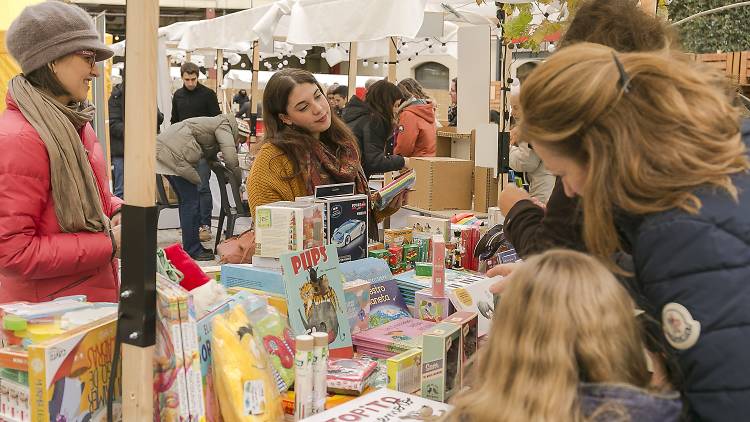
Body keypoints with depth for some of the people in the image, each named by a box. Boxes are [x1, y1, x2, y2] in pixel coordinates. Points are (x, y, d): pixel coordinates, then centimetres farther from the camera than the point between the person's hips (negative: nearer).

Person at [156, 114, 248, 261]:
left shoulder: (215, 124, 27)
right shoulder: (224, 125, -2)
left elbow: (211, 160, 29)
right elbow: (231, 159, -12)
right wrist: (240, 179, 2)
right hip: (174, 154, -11)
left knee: (186, 202, 16)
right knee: (191, 202, -5)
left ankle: (191, 247, 23)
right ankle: (192, 250, 0)